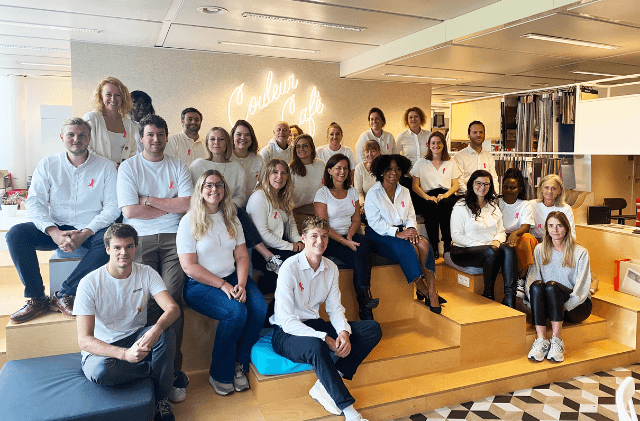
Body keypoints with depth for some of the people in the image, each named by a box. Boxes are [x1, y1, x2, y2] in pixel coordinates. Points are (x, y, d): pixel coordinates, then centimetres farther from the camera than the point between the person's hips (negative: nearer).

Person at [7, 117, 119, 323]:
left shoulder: (105, 167, 1)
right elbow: (34, 203, -2)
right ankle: (37, 299, -14)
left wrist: (85, 233, -20)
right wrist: (55, 233, -21)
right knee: (16, 234, -22)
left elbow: (113, 207, -5)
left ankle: (65, 293, -22)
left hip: (90, 230, -2)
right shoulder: (48, 165, 6)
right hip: (55, 228, 2)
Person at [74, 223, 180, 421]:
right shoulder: (90, 283, -16)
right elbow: (84, 340, -20)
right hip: (102, 348, -2)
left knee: (167, 332, -28)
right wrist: (125, 353, -37)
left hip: (136, 340, 3)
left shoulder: (146, 274, -6)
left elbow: (173, 308, -19)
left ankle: (161, 399, -10)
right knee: (102, 371, -36)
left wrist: (156, 330, -42)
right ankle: (165, 374, -10)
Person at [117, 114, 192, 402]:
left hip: (173, 238, 1)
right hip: (141, 239, -1)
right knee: (149, 299, -16)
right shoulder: (129, 167, 10)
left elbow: (187, 205, 3)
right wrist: (170, 206, 1)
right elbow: (130, 210, -3)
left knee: (172, 297, -16)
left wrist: (149, 199, -1)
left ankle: (173, 371, -7)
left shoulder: (177, 166, 15)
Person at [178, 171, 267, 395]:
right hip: (200, 285, -5)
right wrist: (223, 285, -16)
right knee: (236, 312, -29)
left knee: (259, 308, -22)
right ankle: (220, 374, -7)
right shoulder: (189, 221, -4)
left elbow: (242, 256, 8)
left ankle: (239, 364, -1)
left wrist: (241, 284, -10)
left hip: (232, 278, 5)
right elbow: (189, 267, -10)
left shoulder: (231, 219, 12)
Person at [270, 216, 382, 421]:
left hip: (314, 325, 7)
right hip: (287, 333, -7)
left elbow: (335, 308, 5)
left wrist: (343, 332, -18)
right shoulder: (289, 268, -17)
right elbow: (287, 321, -21)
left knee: (373, 329, -9)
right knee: (315, 346, -41)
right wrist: (326, 339, -27)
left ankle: (325, 387, -17)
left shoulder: (331, 268, 3)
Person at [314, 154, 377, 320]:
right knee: (361, 256, -30)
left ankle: (363, 299, -30)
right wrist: (343, 241, -20)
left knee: (364, 243, -30)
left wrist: (350, 235, -10)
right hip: (329, 240, -4)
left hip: (350, 236, 5)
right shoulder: (322, 193, -1)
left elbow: (356, 219, 12)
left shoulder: (352, 192, 16)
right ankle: (364, 304, -26)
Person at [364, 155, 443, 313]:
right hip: (380, 236, -5)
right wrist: (397, 233, -22)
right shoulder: (373, 193, -4)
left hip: (402, 232, 5)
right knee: (410, 249, -30)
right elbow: (374, 222, -12)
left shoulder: (404, 191, 14)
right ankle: (424, 291, -14)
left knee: (424, 244, -26)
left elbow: (411, 216, 12)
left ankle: (432, 292, -24)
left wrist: (411, 229, -12)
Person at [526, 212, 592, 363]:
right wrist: (536, 302, -18)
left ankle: (557, 340, -33)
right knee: (537, 285, -30)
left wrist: (565, 307, -19)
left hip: (575, 306, -3)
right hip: (548, 306, 3)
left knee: (551, 286, -32)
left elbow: (582, 288, -8)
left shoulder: (580, 252, -1)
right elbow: (532, 277, 0)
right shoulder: (540, 250, 9)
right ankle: (540, 340, -36)